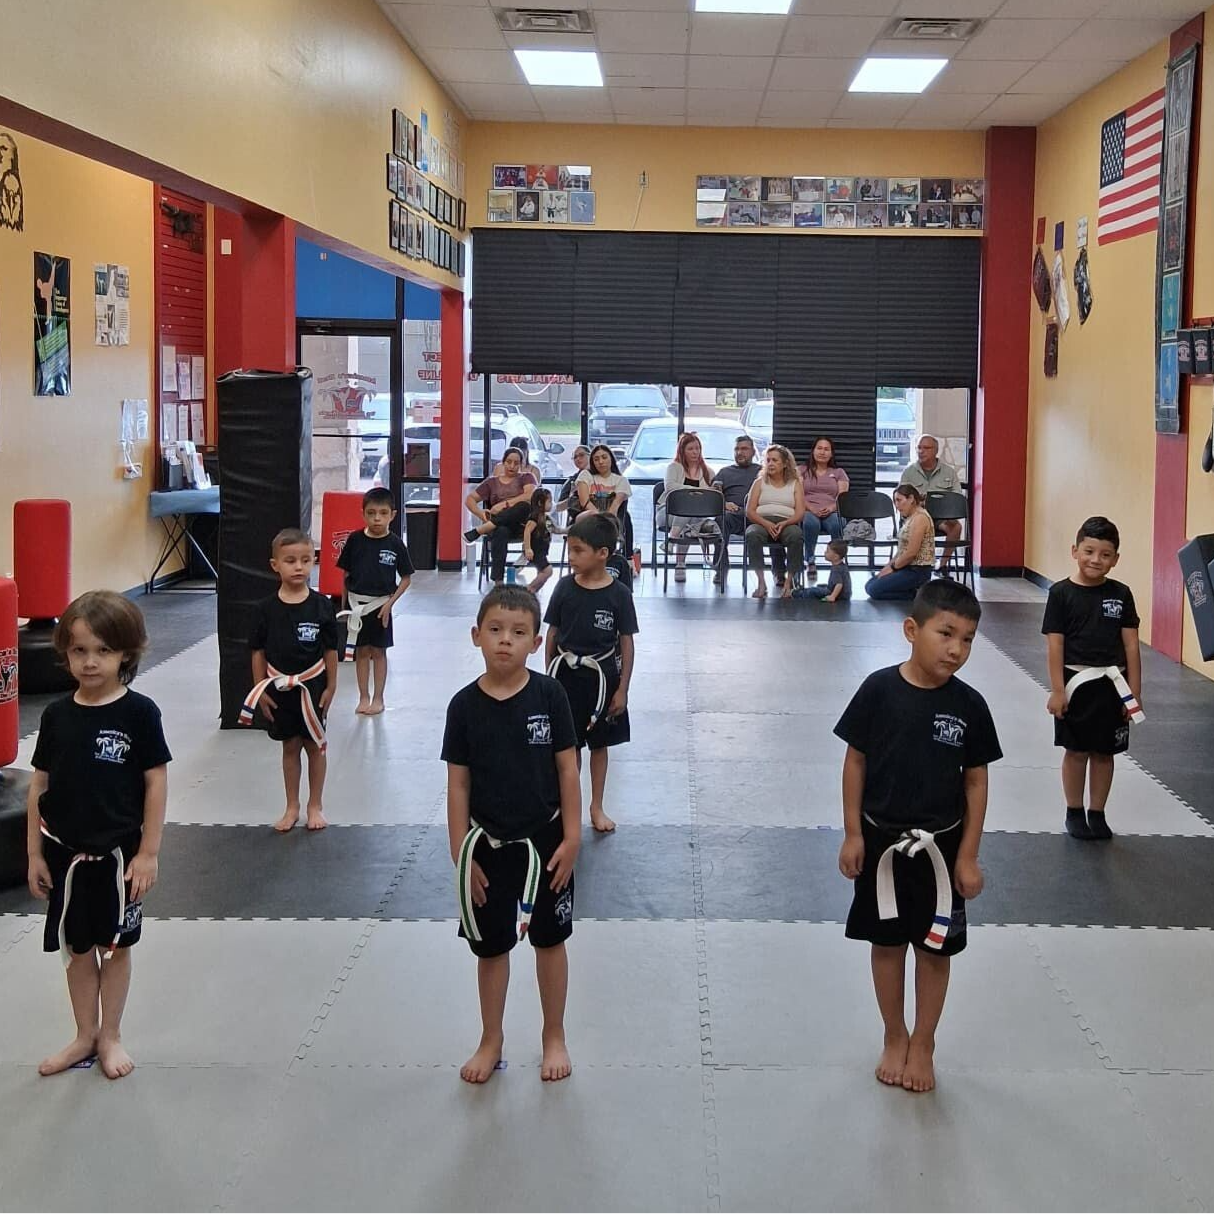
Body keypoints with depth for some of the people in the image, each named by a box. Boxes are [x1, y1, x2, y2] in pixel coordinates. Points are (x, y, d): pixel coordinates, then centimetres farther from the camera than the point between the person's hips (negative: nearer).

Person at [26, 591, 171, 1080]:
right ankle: (85, 1036, 30)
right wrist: (35, 853, 3)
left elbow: (156, 782, -9)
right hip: (65, 853, 3)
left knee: (115, 946, 11)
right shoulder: (56, 714, -3)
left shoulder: (139, 712, -12)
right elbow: (39, 784, 3)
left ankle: (110, 1036, 28)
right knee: (77, 947, 14)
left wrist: (148, 852, -10)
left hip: (119, 852, -3)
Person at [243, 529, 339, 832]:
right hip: (279, 688, 1)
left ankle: (315, 806, 24)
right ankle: (292, 807, 25)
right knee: (290, 747, 13)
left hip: (312, 687, -1)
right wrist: (261, 690, -2)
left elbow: (330, 650, -3)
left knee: (314, 745, 10)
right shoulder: (265, 609, -7)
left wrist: (330, 687, -3)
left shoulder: (321, 605, -9)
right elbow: (258, 652, 0)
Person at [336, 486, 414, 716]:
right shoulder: (355, 540, -4)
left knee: (378, 651, 8)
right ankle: (364, 697, 19)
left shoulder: (395, 544, -8)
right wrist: (345, 604, 2)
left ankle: (378, 698, 17)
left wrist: (390, 602, -10)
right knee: (361, 651, 10)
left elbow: (406, 578, -2)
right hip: (356, 603, 1)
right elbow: (345, 573, 3)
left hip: (381, 604, -1)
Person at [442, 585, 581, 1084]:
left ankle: (554, 1037, 32)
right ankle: (490, 1043, 32)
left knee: (549, 940, 14)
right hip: (489, 843, 1)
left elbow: (567, 767, -5)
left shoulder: (548, 694, -10)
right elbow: (458, 783, -4)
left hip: (545, 840, -1)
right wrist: (461, 856, -4)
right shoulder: (465, 705, -8)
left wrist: (571, 837, -7)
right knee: (490, 946, 14)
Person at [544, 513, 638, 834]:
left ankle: (596, 807, 26)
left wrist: (622, 689, -5)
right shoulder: (565, 587, -7)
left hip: (601, 678, -1)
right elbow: (552, 633, 1)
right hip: (566, 675, 1)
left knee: (599, 744, 13)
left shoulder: (618, 594, -11)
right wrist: (549, 676, 3)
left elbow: (627, 643, -5)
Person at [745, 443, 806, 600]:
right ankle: (761, 582, -37)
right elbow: (750, 511, 7)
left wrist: (783, 524, -16)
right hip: (761, 523, 1)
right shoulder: (759, 483, 19)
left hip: (787, 524, 0)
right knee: (752, 534, -36)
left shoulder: (795, 484, 17)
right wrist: (766, 524, -13)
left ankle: (789, 580, -32)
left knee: (796, 535, -37)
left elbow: (800, 513, 5)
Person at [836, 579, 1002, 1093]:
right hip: (881, 840, 0)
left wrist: (968, 855, -3)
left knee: (935, 946, 10)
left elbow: (976, 781, -3)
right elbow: (855, 760, -4)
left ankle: (922, 1045, 28)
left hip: (940, 845, 1)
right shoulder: (879, 689, -12)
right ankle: (894, 1038, 31)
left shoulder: (968, 704, -9)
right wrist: (852, 834, -4)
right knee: (886, 941, 13)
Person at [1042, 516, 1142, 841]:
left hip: (1112, 685, 2)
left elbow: (1131, 645, 2)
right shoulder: (1061, 593, -6)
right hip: (1076, 683, -2)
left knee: (1104, 752, 11)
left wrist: (1134, 692, -1)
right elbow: (1055, 645, -7)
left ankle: (1097, 814, 23)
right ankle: (1074, 813, 21)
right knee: (1076, 751, 7)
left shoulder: (1121, 594, 0)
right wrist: (1057, 690, -11)